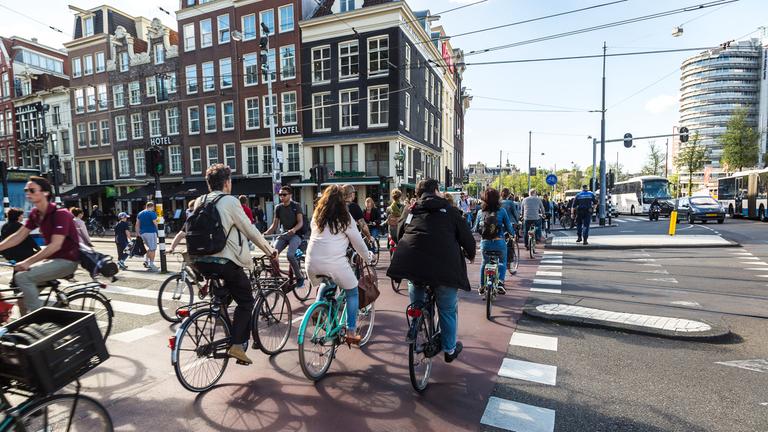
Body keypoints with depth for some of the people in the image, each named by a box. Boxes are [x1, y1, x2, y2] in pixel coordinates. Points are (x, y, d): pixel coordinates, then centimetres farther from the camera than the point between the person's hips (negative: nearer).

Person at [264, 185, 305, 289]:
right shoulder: (278, 207, 9)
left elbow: (300, 222, -11)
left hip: (295, 234, -4)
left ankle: (300, 277, -9)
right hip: (283, 235, 5)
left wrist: (293, 230, -31)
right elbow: (274, 225, 9)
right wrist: (265, 233, -9)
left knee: (290, 255, -28)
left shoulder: (296, 206, -3)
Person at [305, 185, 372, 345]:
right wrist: (368, 257, 23)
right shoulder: (344, 217, 2)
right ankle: (351, 332, 13)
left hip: (312, 263, 5)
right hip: (334, 263, -4)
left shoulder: (317, 215, 15)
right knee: (352, 292, 16)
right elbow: (357, 241, 6)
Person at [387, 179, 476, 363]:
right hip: (445, 265, -3)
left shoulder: (409, 210, 19)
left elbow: (399, 236, 24)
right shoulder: (449, 210, 11)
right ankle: (450, 349, 30)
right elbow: (466, 235, 12)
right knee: (448, 310, 16)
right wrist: (471, 255, 30)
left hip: (411, 263, 3)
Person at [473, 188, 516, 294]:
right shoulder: (501, 211, -7)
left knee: (484, 263, 25)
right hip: (499, 242, -2)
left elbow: (476, 229, 7)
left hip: (484, 243, 2)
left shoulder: (480, 212, 0)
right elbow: (508, 228, -2)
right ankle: (500, 282, 5)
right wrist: (513, 232, 20)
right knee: (502, 262, 24)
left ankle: (482, 286, 27)